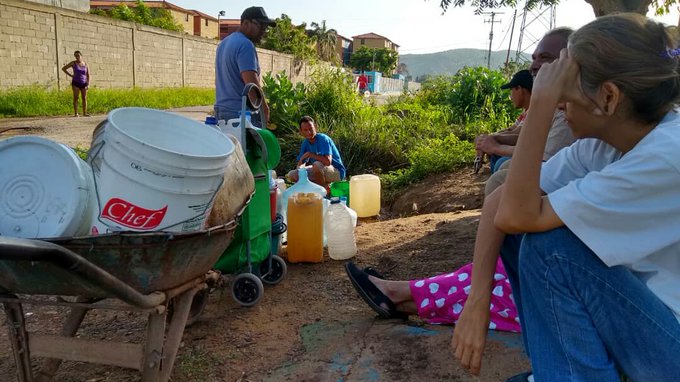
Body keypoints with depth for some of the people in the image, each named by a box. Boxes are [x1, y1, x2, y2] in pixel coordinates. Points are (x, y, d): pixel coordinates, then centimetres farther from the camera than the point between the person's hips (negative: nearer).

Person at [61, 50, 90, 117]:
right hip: (75, 83, -2)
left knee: (84, 98, 2)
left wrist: (88, 84, -2)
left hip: (83, 83, 2)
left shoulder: (85, 64, 4)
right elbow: (63, 68, 5)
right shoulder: (73, 63, -1)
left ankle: (85, 113, 8)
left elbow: (88, 75, 6)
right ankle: (76, 113, -7)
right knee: (76, 97, -5)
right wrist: (70, 75, 0)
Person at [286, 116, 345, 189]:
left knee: (317, 164, -38)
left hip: (337, 172, -8)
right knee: (292, 175, -1)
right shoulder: (305, 143, 1)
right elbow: (300, 165, 5)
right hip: (320, 172, 8)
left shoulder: (323, 139, -21)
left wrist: (310, 154, -25)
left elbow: (328, 161, -34)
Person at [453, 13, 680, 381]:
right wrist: (478, 298, -15)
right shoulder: (602, 142, -4)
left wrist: (542, 101, -27)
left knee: (548, 241, -23)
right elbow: (501, 201, -6)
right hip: (645, 306, 7)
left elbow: (517, 215, -29)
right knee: (514, 229, -4)